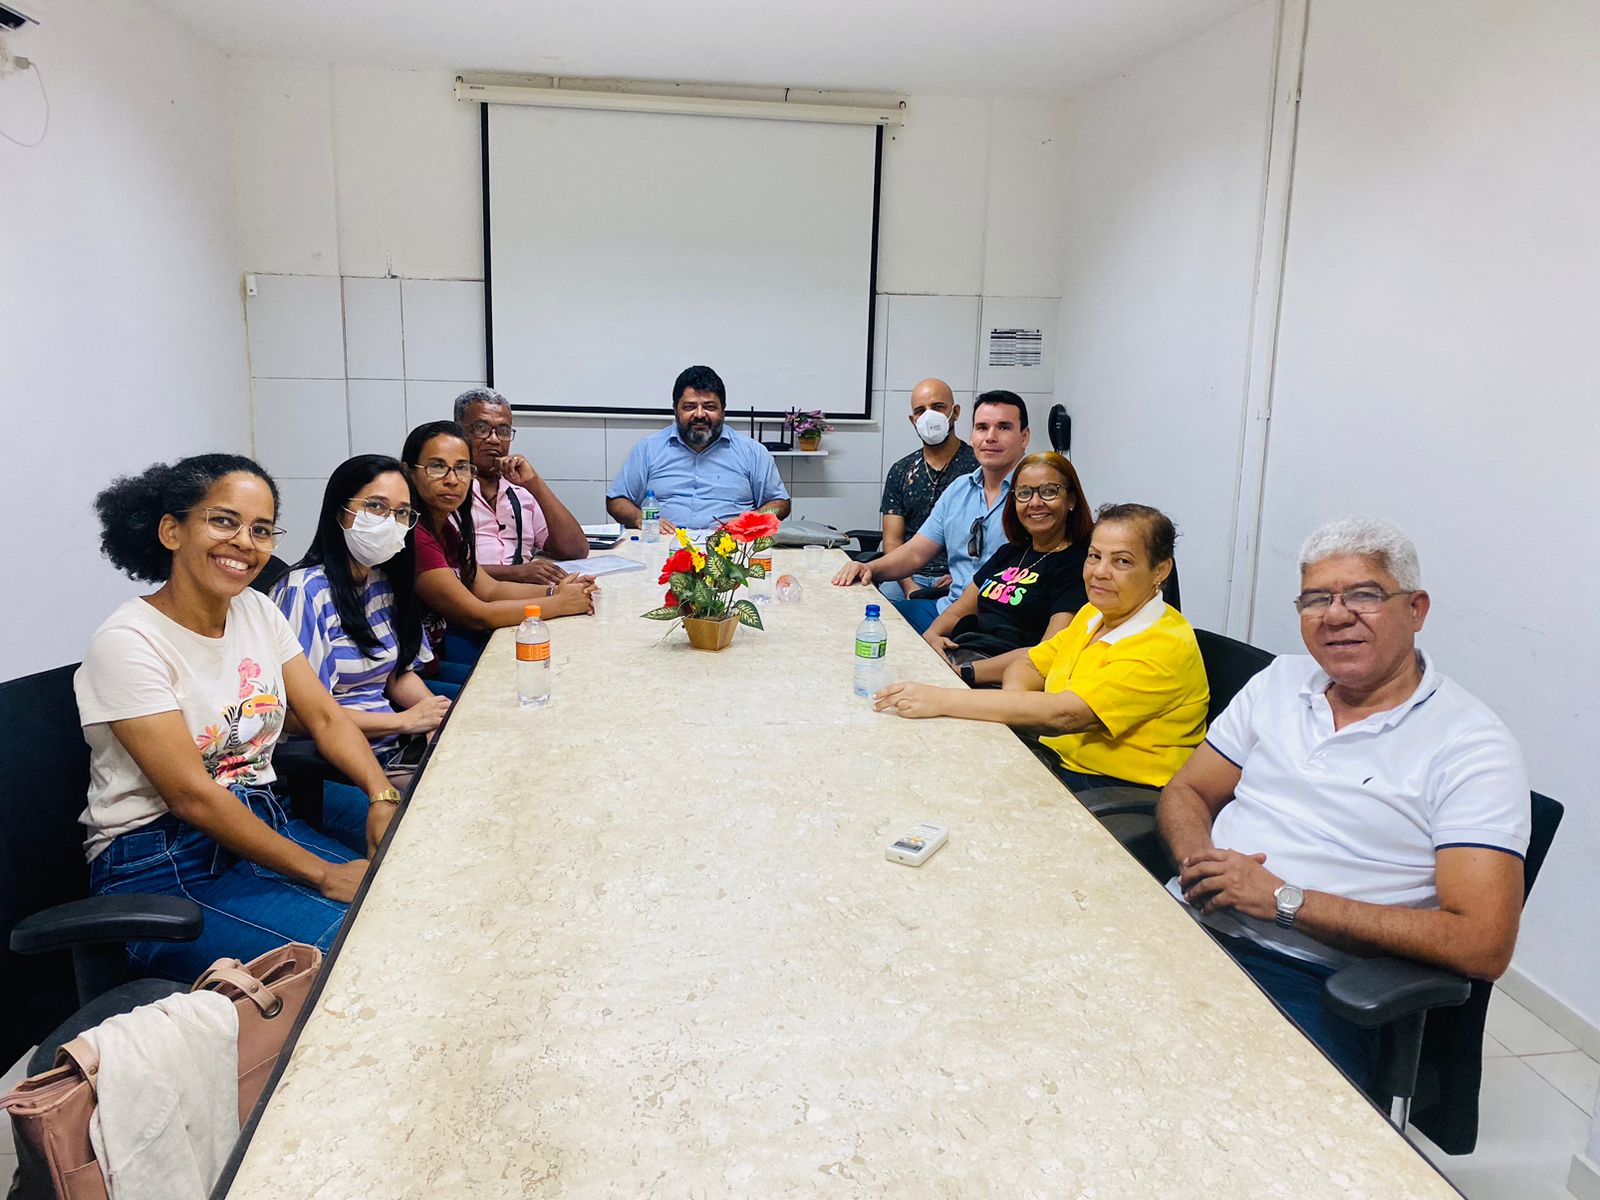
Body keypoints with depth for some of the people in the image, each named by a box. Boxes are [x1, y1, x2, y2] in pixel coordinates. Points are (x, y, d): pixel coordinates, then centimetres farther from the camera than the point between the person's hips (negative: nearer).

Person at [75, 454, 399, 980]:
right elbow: (191, 795, -21)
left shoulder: (258, 611, 4)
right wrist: (324, 875, -21)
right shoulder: (127, 643, -17)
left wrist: (382, 796, -18)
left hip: (261, 825, 7)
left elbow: (325, 717, 2)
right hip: (160, 867, -6)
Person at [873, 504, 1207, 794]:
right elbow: (1028, 665, 14)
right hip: (1058, 762, 8)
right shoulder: (1094, 614, 9)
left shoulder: (1165, 646, -20)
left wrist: (944, 700, -29)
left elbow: (1063, 715, -28)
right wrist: (1014, 704, -12)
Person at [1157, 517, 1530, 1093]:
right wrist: (1199, 861, -8)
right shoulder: (1282, 680, 13)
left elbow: (1483, 946, -13)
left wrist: (1285, 899, -15)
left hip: (1304, 979, -5)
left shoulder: (1472, 745, -5)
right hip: (1187, 917, 5)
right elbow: (1185, 792, 17)